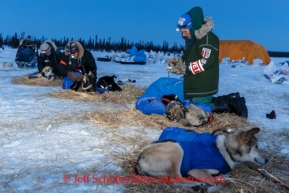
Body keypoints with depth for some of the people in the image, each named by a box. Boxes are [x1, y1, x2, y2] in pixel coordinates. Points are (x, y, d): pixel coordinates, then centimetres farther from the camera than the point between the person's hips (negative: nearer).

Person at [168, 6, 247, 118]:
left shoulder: (208, 38, -18)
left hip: (203, 87, -10)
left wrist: (184, 68, -25)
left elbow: (206, 62, -24)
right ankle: (230, 101, 19)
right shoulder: (192, 38, 11)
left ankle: (232, 104, 2)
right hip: (193, 85, 10)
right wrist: (178, 61, -1)